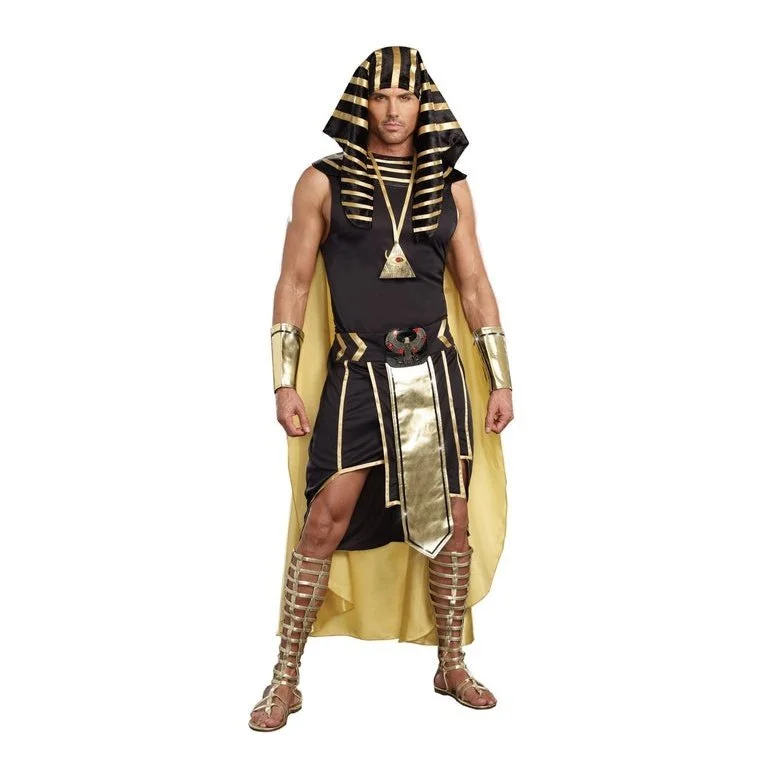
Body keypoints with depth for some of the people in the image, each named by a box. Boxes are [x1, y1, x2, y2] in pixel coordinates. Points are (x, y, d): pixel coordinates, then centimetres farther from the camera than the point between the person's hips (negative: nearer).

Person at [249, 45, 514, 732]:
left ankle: (452, 667, 25)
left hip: (436, 372, 3)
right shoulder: (324, 182, 3)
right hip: (355, 374, -2)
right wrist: (285, 382, -4)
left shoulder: (449, 186, 9)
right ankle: (286, 681, 11)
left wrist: (501, 381, 8)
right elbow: (294, 284, 3)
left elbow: (474, 285, 12)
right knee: (324, 523, -4)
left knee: (453, 523, 7)